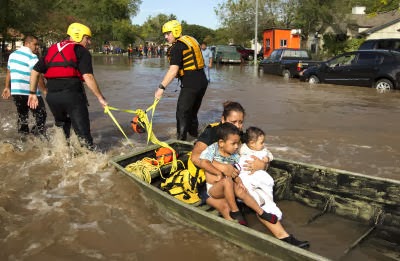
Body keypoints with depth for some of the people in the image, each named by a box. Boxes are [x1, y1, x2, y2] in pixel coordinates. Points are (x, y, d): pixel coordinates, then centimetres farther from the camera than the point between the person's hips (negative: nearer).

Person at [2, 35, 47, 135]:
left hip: (15, 91, 8)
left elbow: (8, 72, 19)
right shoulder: (32, 57, -13)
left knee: (22, 116, 18)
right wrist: (44, 90, -11)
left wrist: (7, 87, 26)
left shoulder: (13, 55, 13)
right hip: (30, 93, -8)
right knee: (41, 116, 1)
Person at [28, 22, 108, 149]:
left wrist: (33, 93, 25)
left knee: (62, 131, 24)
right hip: (72, 95, -6)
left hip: (52, 96, 6)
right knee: (83, 133, -4)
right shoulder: (81, 51, 2)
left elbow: (35, 71, 19)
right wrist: (100, 98, -9)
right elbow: (88, 77, -12)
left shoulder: (52, 49, 21)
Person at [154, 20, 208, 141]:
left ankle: (181, 141, 2)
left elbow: (173, 70, -22)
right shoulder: (191, 40, 14)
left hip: (190, 84, -9)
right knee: (192, 113, 20)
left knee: (182, 114, -1)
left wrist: (161, 87, -23)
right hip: (202, 82, 9)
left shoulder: (177, 47, -12)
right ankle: (194, 137, 31)